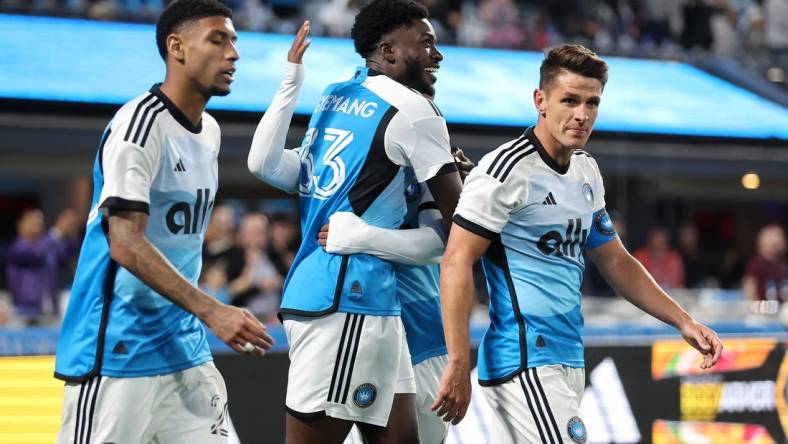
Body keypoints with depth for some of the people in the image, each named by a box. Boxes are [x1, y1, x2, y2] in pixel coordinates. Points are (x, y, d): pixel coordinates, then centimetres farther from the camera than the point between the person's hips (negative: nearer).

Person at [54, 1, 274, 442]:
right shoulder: (141, 122, -14)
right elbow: (125, 244, -23)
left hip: (184, 348, 9)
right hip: (118, 352, -8)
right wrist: (212, 311, -28)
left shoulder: (210, 130, 14)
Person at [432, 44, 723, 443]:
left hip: (567, 361, 8)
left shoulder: (587, 171, 15)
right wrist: (458, 365, -20)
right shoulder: (508, 169, -12)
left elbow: (615, 261, 25)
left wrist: (683, 322, 18)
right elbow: (456, 263, -15)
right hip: (526, 361, -8)